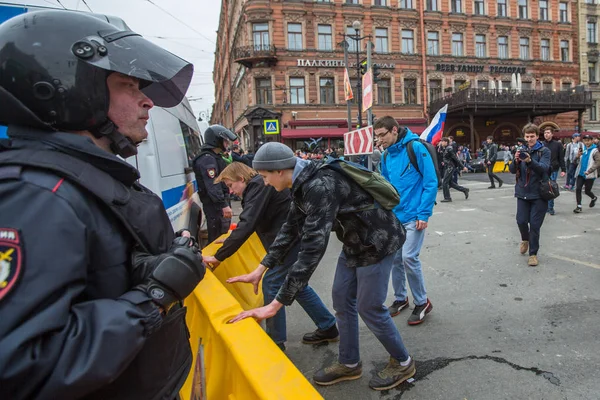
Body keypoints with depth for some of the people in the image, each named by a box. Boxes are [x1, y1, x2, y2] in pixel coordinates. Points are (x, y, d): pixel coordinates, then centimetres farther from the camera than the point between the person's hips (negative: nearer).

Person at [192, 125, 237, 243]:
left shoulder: (215, 157, 18)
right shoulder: (207, 159, -17)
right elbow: (212, 186, -26)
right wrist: (224, 205, -31)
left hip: (220, 203, 11)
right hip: (215, 205, -11)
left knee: (223, 234, 20)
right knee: (217, 238, -8)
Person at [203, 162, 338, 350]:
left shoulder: (258, 186, -15)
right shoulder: (261, 185, 17)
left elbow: (247, 225, -24)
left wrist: (218, 257, -21)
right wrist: (231, 241, 25)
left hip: (294, 239, -10)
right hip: (297, 237, 10)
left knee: (271, 284, -3)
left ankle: (276, 342, 10)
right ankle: (328, 327, 30)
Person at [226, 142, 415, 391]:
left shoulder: (320, 187, -34)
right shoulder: (303, 184, -3)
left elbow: (312, 249, -39)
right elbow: (291, 228, 7)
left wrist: (275, 304, -37)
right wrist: (260, 269, 5)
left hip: (376, 241, -9)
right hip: (355, 242, 9)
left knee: (368, 307, 2)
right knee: (342, 300, 14)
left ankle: (402, 363, 26)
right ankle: (349, 363, 31)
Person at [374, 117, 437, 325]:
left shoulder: (416, 148, -12)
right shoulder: (386, 156, 7)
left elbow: (431, 182, -13)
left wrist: (424, 214, -15)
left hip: (413, 216, -6)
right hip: (394, 216, 6)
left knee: (409, 257, -8)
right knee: (395, 258, 11)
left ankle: (422, 302, 13)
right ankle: (400, 298, 30)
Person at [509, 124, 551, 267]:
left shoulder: (544, 151, -4)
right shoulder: (521, 150, 6)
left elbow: (544, 168, -19)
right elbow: (513, 170, -1)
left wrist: (530, 161, -36)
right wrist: (516, 160, -22)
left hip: (538, 193, -3)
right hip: (523, 192, 3)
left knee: (535, 224, -1)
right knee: (521, 221, -2)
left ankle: (533, 253, 14)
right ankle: (525, 239, 31)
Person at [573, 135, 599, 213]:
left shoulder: (595, 151, -9)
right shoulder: (582, 149, 6)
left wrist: (589, 171, -26)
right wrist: (578, 156, -10)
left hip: (589, 175, -4)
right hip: (580, 174, 4)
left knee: (587, 191, 7)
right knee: (577, 189, -4)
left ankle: (594, 198, 39)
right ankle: (579, 206, 3)